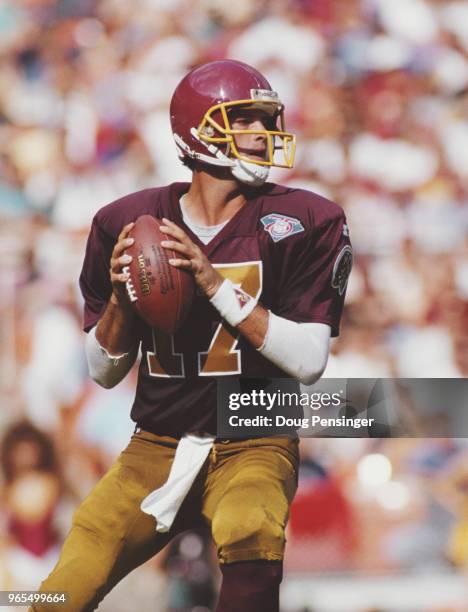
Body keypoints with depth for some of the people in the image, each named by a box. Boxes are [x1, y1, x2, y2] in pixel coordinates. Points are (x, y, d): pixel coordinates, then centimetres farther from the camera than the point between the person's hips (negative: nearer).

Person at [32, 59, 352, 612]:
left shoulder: (304, 223, -3)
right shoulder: (127, 223, 4)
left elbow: (309, 361, -11)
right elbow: (104, 373, 10)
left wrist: (217, 286, -17)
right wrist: (119, 299, -10)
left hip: (253, 445, -3)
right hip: (156, 446, 3)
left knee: (251, 536, -38)